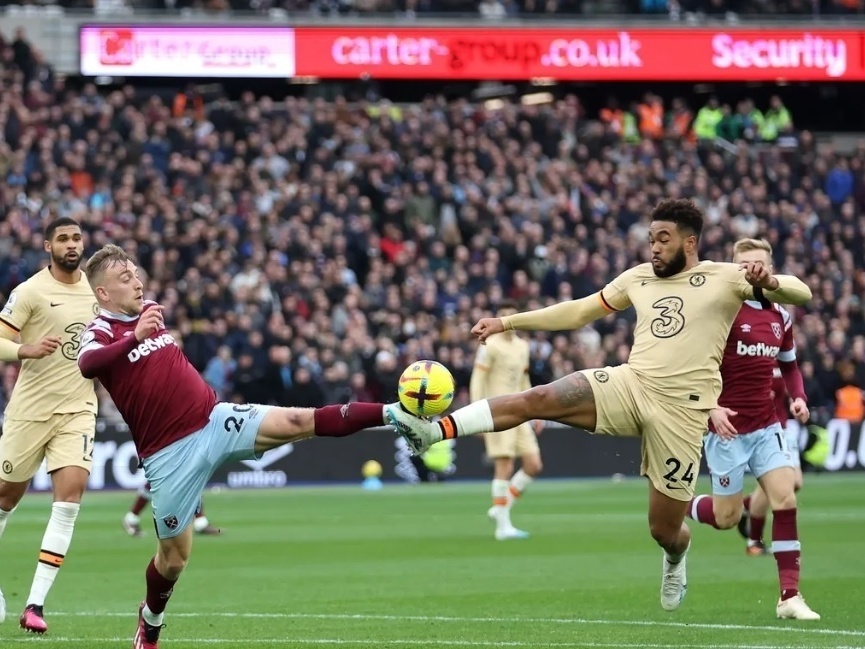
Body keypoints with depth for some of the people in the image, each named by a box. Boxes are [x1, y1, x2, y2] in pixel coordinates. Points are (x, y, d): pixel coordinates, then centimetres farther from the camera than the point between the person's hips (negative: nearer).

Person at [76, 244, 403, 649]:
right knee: (174, 557, 5)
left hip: (213, 419, 5)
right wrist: (135, 336, -49)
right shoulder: (100, 332, -11)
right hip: (169, 453, -5)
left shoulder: (150, 312, 11)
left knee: (299, 422, -15)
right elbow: (87, 364, -37)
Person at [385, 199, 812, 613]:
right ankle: (432, 431, -29)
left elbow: (800, 294, -5)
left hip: (680, 409, -4)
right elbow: (579, 311, 22)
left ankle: (675, 561, 41)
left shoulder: (725, 278, 0)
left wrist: (767, 283, -29)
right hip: (629, 385, 4)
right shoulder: (639, 278, 14)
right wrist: (507, 322, 19)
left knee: (664, 530, 3)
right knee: (534, 399, -20)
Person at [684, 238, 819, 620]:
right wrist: (711, 407, -24)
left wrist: (798, 397, 4)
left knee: (785, 497, -11)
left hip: (766, 426, 5)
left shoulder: (781, 317, 8)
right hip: (728, 428, -5)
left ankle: (790, 596, -9)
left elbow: (789, 365, 23)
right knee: (726, 517, 0)